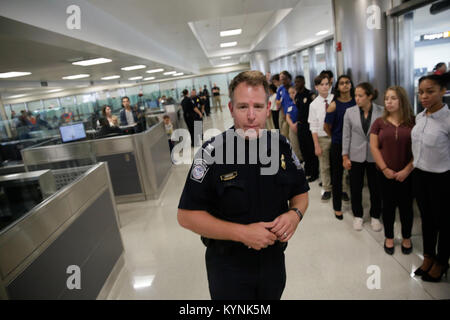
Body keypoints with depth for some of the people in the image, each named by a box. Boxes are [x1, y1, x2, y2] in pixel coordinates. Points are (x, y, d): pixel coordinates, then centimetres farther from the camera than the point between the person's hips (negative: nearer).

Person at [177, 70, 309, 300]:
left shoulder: (282, 146, -6)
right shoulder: (212, 153, -19)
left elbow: (300, 192, 7)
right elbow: (186, 215, -18)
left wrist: (295, 214, -16)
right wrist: (241, 233, -25)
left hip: (275, 261, 4)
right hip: (227, 267, -3)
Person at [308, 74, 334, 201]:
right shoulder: (314, 105, -4)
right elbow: (313, 128, -4)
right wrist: (317, 146, -6)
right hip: (322, 138, 0)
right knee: (324, 166, 11)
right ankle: (327, 189, 28)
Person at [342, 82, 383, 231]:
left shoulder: (381, 112, -7)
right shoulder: (350, 112, -3)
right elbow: (346, 135, 0)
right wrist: (345, 157, -1)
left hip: (374, 156, -1)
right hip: (356, 156, 1)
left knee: (375, 188, 11)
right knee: (356, 188, 10)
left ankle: (375, 216, 31)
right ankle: (358, 215, 30)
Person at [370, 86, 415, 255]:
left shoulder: (413, 123, -3)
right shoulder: (379, 122, 1)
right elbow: (374, 147, -1)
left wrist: (407, 170, -11)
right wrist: (385, 169, -8)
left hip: (407, 174, 0)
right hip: (386, 174, 1)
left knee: (406, 206, 11)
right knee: (388, 205, 11)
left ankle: (406, 238, 33)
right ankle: (389, 238, 29)